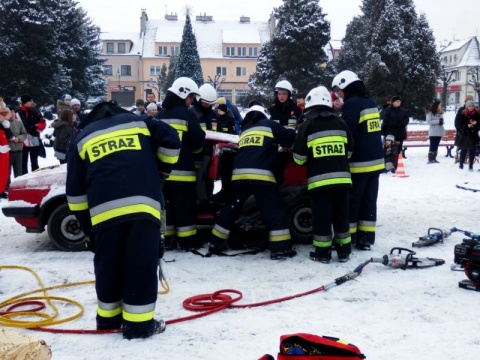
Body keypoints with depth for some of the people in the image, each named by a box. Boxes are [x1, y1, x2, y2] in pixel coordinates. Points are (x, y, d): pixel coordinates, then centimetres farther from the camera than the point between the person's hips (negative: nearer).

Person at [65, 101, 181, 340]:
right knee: (142, 265, 4)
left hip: (104, 210, 2)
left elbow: (75, 191, 18)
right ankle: (139, 323, 9)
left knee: (108, 266, 16)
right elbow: (171, 140, 10)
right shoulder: (138, 122, 23)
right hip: (142, 204, -1)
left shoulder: (82, 138, 23)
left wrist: (87, 226, 25)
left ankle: (108, 317, 29)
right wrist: (163, 169, 27)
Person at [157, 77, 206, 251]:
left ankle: (168, 239, 15)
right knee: (185, 206, 1)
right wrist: (193, 150, 13)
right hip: (182, 169, -6)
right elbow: (198, 141, -7)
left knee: (167, 204, 11)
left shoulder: (161, 115, 10)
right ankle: (187, 242, 4)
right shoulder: (187, 114, -8)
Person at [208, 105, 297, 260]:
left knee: (231, 208, 18)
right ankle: (280, 248, -1)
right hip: (261, 176, -5)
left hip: (239, 175, 6)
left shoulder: (244, 131, 28)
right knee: (276, 209, 2)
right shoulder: (269, 125, 11)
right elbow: (290, 138, 7)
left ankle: (215, 244, 24)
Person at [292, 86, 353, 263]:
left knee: (322, 217, 4)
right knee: (341, 216, 13)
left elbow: (299, 158, -1)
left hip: (319, 180, -4)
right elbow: (349, 151, 16)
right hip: (342, 178, 4)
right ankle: (344, 251, 20)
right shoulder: (341, 123, 7)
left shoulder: (307, 126, -3)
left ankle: (323, 253, 9)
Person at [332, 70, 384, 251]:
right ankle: (365, 238, 15)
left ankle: (347, 239, 8)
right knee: (369, 201, 10)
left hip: (358, 163, -8)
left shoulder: (352, 104, -13)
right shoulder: (370, 103, 14)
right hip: (375, 161, 8)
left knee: (351, 202, 1)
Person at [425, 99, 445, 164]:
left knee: (436, 146, 9)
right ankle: (430, 159, -3)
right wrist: (438, 121, -19)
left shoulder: (440, 113, 11)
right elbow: (428, 121, -15)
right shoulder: (430, 112, -8)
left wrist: (441, 121, -7)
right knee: (432, 146, -6)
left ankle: (434, 159, 14)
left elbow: (441, 120, 17)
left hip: (439, 132, 6)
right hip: (433, 132, -6)